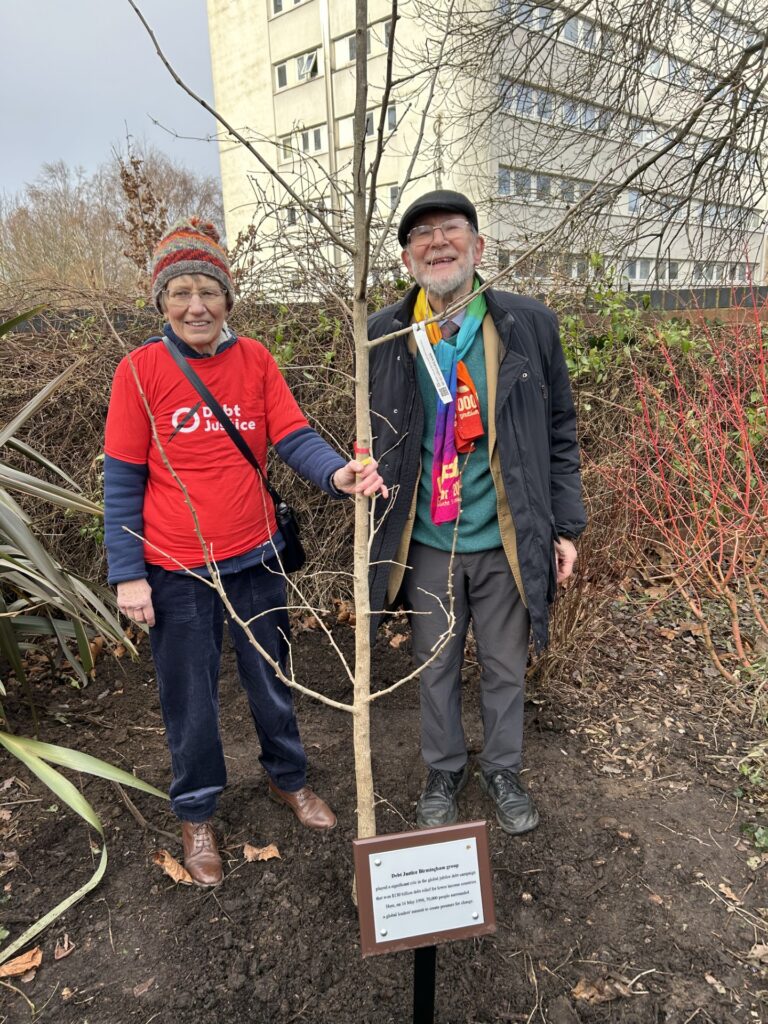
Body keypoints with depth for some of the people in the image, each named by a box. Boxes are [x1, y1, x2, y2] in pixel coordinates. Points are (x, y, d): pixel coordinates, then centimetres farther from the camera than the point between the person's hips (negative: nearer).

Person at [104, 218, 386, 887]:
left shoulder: (255, 359, -4)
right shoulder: (141, 370, -9)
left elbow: (295, 438, -10)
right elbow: (123, 481, -6)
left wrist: (337, 473, -31)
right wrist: (128, 574, -8)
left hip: (255, 557, 2)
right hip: (177, 571, -2)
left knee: (271, 680, 20)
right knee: (191, 699, 14)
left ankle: (289, 779, 46)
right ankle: (196, 811, 40)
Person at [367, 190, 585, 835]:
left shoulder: (529, 325, -4)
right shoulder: (384, 336, -2)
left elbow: (559, 435, 2)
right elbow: (376, 442, 6)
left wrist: (565, 526, 1)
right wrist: (378, 533, 5)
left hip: (507, 540, 0)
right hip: (427, 543, 1)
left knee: (506, 668, 16)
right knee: (436, 668, 17)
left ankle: (503, 771, 41)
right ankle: (444, 773, 40)